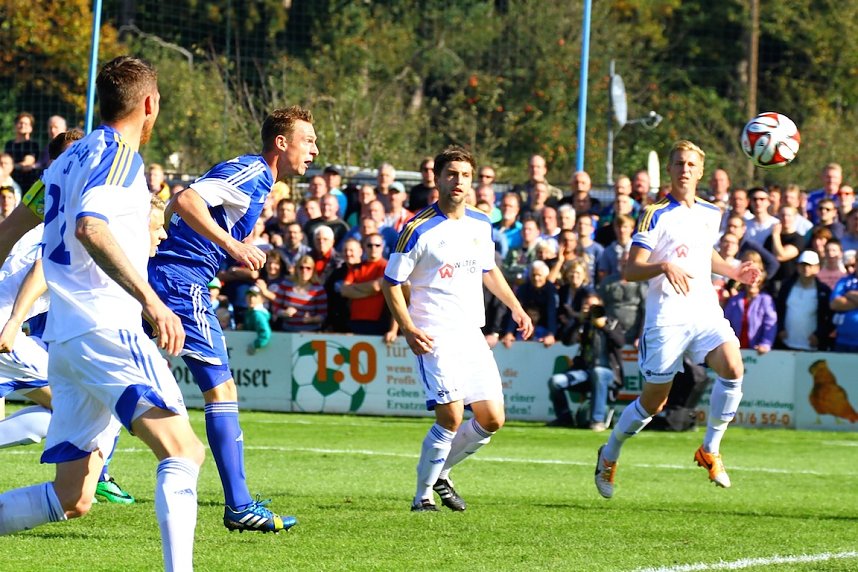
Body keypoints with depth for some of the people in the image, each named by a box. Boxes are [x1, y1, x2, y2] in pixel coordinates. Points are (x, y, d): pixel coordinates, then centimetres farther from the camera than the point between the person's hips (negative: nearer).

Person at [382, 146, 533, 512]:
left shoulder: (481, 224, 8)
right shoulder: (418, 229, -11)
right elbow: (391, 283, -7)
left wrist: (515, 307, 18)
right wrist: (408, 328, -18)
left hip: (472, 334, 7)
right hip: (434, 337, -6)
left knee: (492, 419, 3)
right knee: (451, 417, -19)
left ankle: (440, 473, 23)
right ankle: (423, 495, -4)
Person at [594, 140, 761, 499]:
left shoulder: (711, 214, 12)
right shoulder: (656, 215, -6)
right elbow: (630, 270, -11)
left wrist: (734, 272, 15)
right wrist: (664, 267, -28)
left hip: (706, 312, 4)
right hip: (666, 318, -4)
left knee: (733, 368, -22)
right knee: (654, 399, 2)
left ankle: (710, 450, -6)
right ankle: (609, 456, 27)